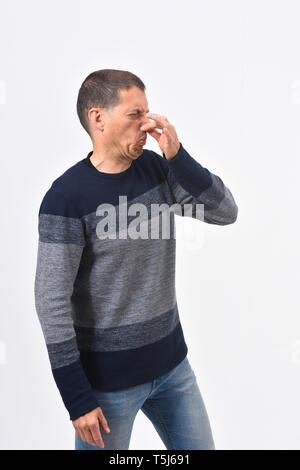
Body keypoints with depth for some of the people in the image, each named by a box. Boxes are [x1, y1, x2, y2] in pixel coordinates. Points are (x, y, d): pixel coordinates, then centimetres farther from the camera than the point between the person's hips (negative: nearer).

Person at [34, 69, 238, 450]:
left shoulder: (155, 167, -1)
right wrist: (78, 398, -16)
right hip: (108, 378, -5)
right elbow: (52, 303, -18)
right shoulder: (66, 196, -19)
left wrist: (177, 155, -17)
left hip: (172, 362, 6)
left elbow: (226, 212, -5)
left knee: (200, 447, 22)